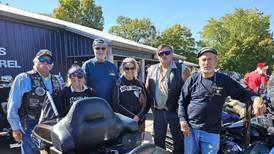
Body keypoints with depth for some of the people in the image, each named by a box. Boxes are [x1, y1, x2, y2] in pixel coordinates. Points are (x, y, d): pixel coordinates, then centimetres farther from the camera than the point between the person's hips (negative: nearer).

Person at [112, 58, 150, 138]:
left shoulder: (140, 84, 10)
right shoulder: (118, 84, 1)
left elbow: (147, 103, 6)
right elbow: (116, 105, -6)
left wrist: (138, 116, -9)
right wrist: (132, 116, -11)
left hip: (139, 122, 3)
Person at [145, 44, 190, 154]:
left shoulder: (181, 68, -6)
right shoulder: (152, 69, 8)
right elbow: (147, 89, 13)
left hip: (174, 111, -4)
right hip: (157, 111, 4)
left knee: (178, 140, 11)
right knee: (158, 140, 18)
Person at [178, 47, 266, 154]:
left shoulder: (224, 80, -3)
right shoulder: (193, 79, -3)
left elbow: (242, 93, 2)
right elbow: (182, 101, 1)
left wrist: (256, 98, -19)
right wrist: (182, 120, -7)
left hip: (212, 132, 0)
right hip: (191, 129, 0)